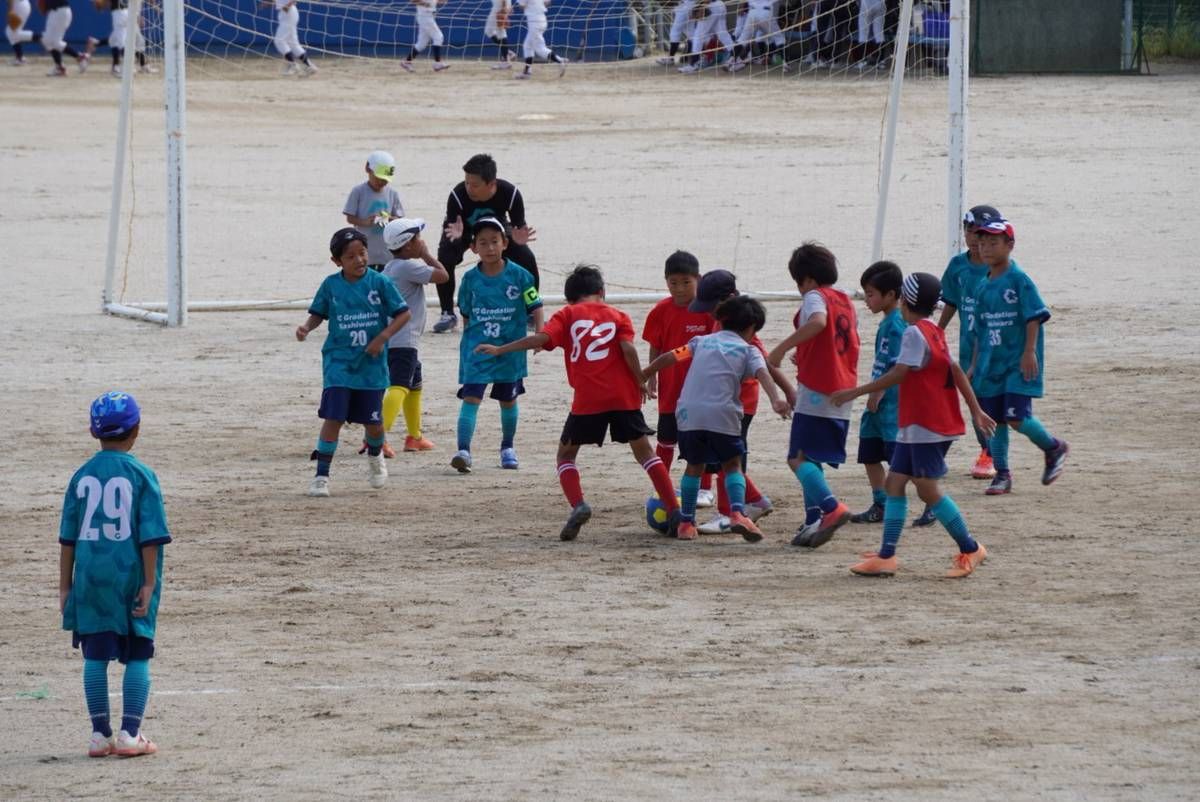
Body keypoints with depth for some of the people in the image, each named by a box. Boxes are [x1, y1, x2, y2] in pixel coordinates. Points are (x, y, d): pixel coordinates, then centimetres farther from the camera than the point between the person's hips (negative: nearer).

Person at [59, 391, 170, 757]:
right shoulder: (140, 475, -6)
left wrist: (65, 586, 10)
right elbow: (150, 535, -9)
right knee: (137, 656, 5)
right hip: (129, 575, -3)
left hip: (89, 576, 3)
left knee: (95, 655, 8)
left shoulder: (82, 477, 3)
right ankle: (129, 734, -1)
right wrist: (149, 583, -6)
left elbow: (68, 537, 5)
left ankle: (100, 734, 7)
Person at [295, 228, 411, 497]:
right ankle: (321, 476, -8)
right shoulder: (331, 285, -2)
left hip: (372, 364, 0)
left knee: (373, 421, 9)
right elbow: (318, 313, 10)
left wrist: (383, 337, -14)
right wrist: (306, 327, -11)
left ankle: (375, 456, 42)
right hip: (338, 361, 0)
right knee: (333, 418, -11)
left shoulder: (380, 282, -6)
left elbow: (404, 313, -2)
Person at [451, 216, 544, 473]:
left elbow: (535, 308, -2)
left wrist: (539, 334, -15)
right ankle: (463, 450, -20)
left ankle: (507, 448, 34)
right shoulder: (470, 279, -2)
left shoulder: (519, 276, -6)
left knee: (508, 400, 15)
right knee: (471, 397, -13)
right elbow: (466, 315, 10)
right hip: (477, 347, 0)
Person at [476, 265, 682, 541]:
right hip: (623, 396, 2)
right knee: (644, 451, 12)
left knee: (566, 455, 13)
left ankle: (578, 506, -11)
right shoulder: (618, 316, 13)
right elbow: (628, 349, -4)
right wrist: (640, 382, 6)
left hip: (587, 401, -2)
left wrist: (500, 350, -2)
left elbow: (542, 338, -6)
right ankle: (674, 512, 4)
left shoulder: (568, 314, 9)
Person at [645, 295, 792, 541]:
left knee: (694, 466, 19)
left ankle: (686, 523, 18)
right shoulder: (748, 350, 11)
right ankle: (737, 512, -10)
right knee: (732, 465, 12)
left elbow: (668, 358, 20)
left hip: (689, 412, 3)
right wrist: (776, 400, -22)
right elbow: (762, 373, -7)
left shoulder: (702, 341, 22)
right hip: (722, 414, -3)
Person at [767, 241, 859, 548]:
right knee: (812, 459, 15)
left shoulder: (814, 297, -6)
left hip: (815, 394, -8)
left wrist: (782, 348, -29)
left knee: (799, 458, -10)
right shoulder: (846, 302, 18)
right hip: (841, 397, 8)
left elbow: (818, 321, -29)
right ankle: (814, 522, 10)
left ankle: (832, 508, -27)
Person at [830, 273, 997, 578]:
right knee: (895, 481, 6)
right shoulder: (935, 332, 14)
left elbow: (898, 374, -21)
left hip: (927, 426, -10)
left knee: (927, 488, -7)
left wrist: (855, 393, -19)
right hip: (914, 426, 10)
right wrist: (976, 410, 20)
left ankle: (970, 550, 1)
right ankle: (886, 556, 4)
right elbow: (955, 370, 17)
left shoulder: (914, 333, -14)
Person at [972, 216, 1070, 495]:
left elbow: (1034, 316, -13)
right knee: (995, 419, 6)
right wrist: (975, 365, 17)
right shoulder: (984, 286, 12)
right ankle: (1002, 474, 15)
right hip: (991, 364, 7)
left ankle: (1054, 448, 12)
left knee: (1017, 417, -13)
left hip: (1019, 363, -7)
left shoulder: (1019, 280, -10)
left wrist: (1029, 352, -19)